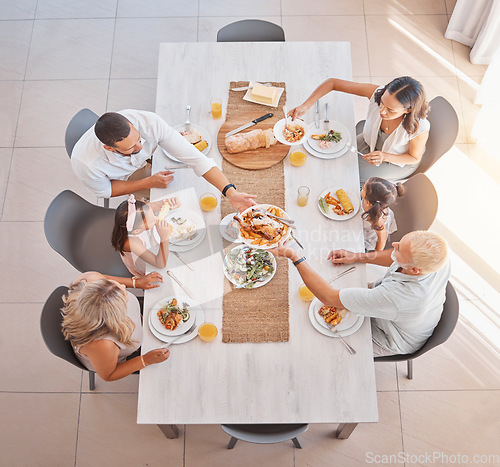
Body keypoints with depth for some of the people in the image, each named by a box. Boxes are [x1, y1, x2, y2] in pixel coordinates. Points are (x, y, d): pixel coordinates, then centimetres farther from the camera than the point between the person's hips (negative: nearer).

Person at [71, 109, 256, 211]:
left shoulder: (150, 122, -40)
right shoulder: (84, 162, -42)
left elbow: (195, 158, -36)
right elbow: (104, 190, -19)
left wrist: (231, 193, -45)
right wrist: (149, 183, -28)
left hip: (146, 161, 3)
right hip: (118, 180, -2)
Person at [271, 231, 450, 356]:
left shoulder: (395, 296, -49)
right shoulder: (435, 257, -28)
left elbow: (330, 297, -40)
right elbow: (396, 259, -2)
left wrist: (295, 257, -35)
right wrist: (359, 256, -8)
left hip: (394, 342, -6)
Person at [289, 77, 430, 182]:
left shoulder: (419, 128, -39)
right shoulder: (377, 92, -33)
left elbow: (414, 158, -17)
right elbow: (332, 83, -27)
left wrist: (385, 156, -35)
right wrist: (305, 106, -39)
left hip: (399, 162, -4)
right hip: (370, 143, 4)